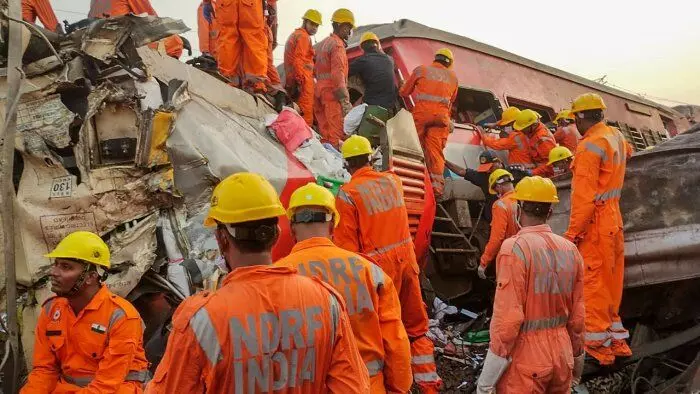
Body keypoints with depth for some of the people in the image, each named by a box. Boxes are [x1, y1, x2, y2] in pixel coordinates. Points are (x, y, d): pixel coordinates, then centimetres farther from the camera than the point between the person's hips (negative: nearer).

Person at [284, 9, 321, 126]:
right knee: (306, 113, -13)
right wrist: (301, 81, -22)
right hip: (303, 79, -10)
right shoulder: (304, 36, -7)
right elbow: (298, 60, -18)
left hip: (290, 80, 10)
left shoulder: (293, 35, 24)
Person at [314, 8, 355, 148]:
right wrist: (345, 99, -25)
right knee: (338, 133, -13)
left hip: (320, 90, 9)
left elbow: (315, 70, 24)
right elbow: (338, 73, -20)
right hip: (333, 92, -9)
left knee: (325, 130, 9)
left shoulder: (322, 44, 21)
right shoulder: (338, 45, -9)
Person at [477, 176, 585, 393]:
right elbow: (577, 313, 8)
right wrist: (577, 357, 23)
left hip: (525, 360, -6)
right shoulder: (570, 249, 4)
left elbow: (508, 316, -19)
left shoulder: (515, 248, -15)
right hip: (561, 355, 6)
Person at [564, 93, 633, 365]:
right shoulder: (616, 135, 10)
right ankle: (616, 341, 23)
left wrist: (572, 232, -19)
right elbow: (627, 151, 37)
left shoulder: (590, 146, -18)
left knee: (593, 283, -3)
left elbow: (585, 195, -22)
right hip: (613, 219, 9)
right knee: (610, 282, 15)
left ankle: (597, 346, 2)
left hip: (594, 223, -9)